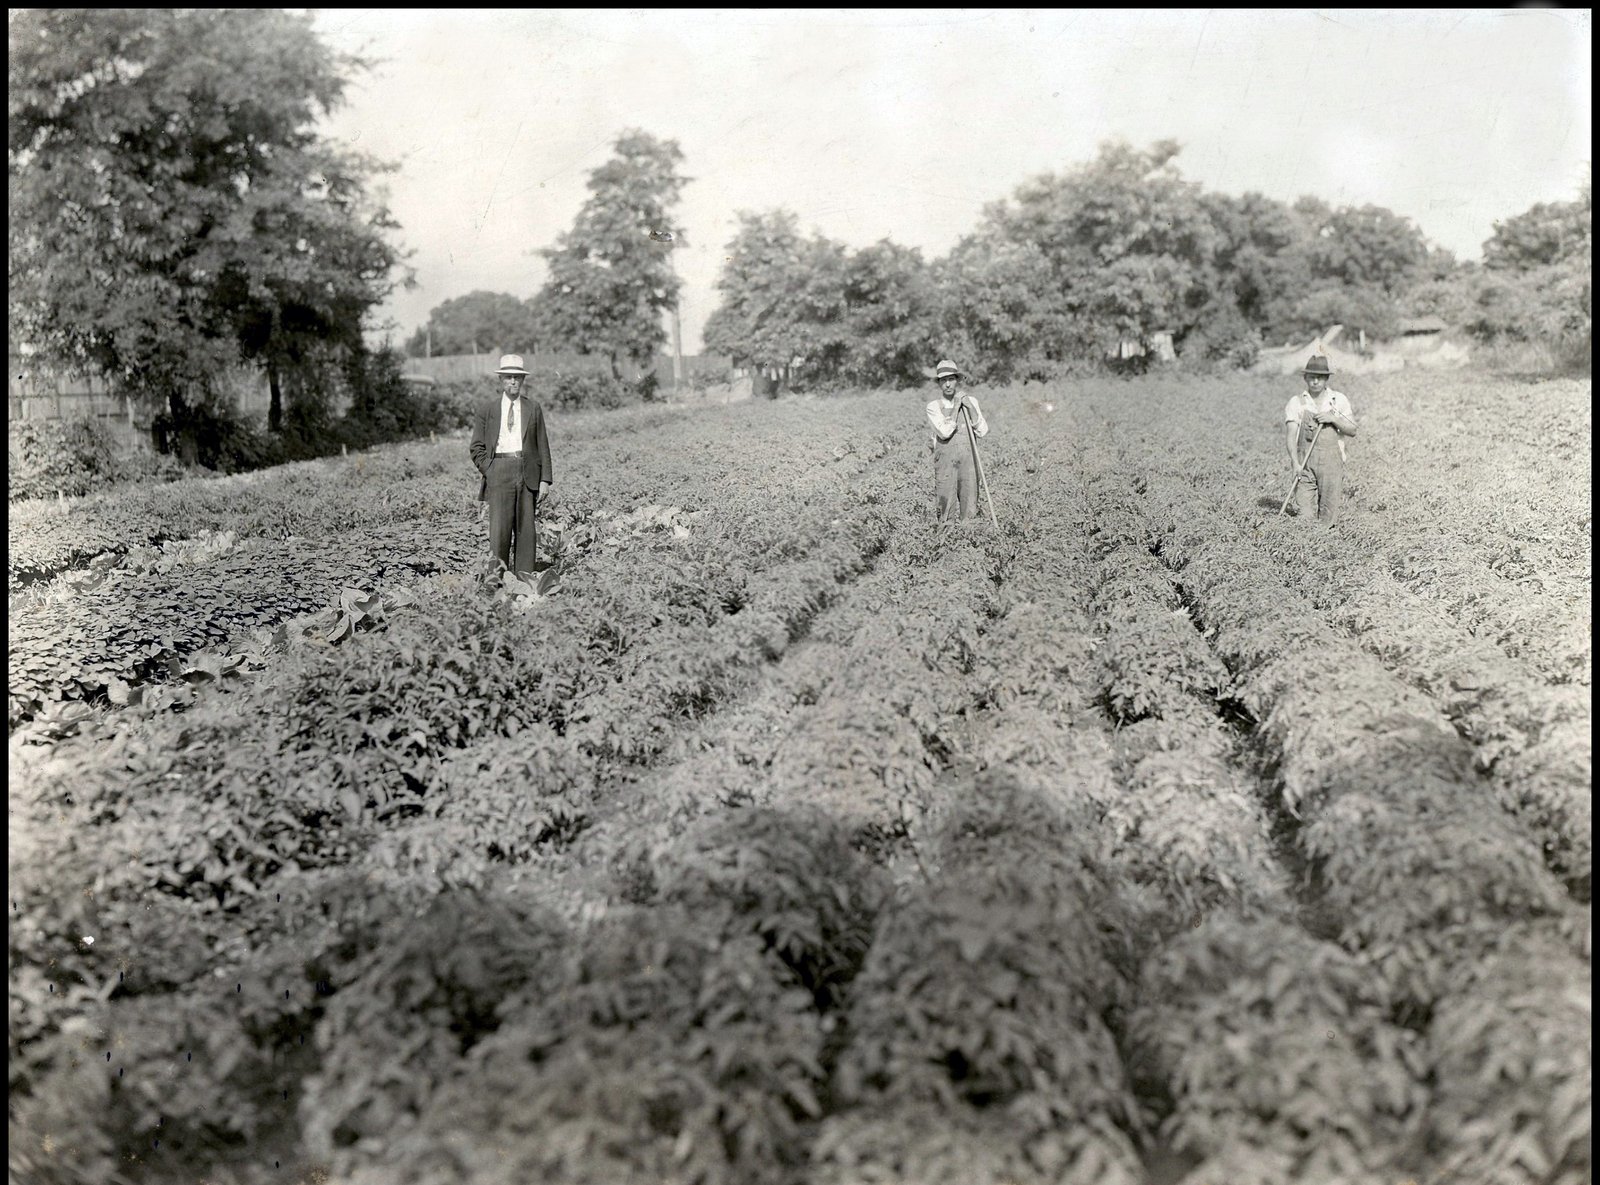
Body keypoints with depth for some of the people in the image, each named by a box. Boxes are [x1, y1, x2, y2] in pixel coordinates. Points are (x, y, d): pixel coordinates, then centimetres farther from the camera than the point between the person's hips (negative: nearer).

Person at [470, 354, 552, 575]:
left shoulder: (533, 408, 11)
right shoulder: (486, 408, 7)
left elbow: (542, 446, 10)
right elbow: (477, 448, 9)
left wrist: (545, 479, 3)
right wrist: (489, 471, -5)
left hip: (528, 473, 2)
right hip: (499, 471, -2)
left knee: (526, 530, 2)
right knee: (499, 528, -8)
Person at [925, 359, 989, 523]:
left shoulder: (971, 401, 7)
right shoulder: (934, 406, -1)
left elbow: (983, 431, -2)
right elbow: (944, 432, -16)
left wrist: (970, 407, -11)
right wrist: (956, 406, -12)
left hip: (968, 461, 2)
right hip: (945, 464, -2)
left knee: (970, 512, 3)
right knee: (945, 511, -5)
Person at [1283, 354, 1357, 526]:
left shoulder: (1339, 400, 8)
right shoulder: (1297, 402, 2)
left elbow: (1352, 430, 8)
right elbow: (1290, 434, -7)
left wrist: (1333, 419, -10)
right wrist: (1295, 462, -21)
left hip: (1331, 461, 1)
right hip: (1304, 462, -1)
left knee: (1329, 512, 1)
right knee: (1302, 511, -9)